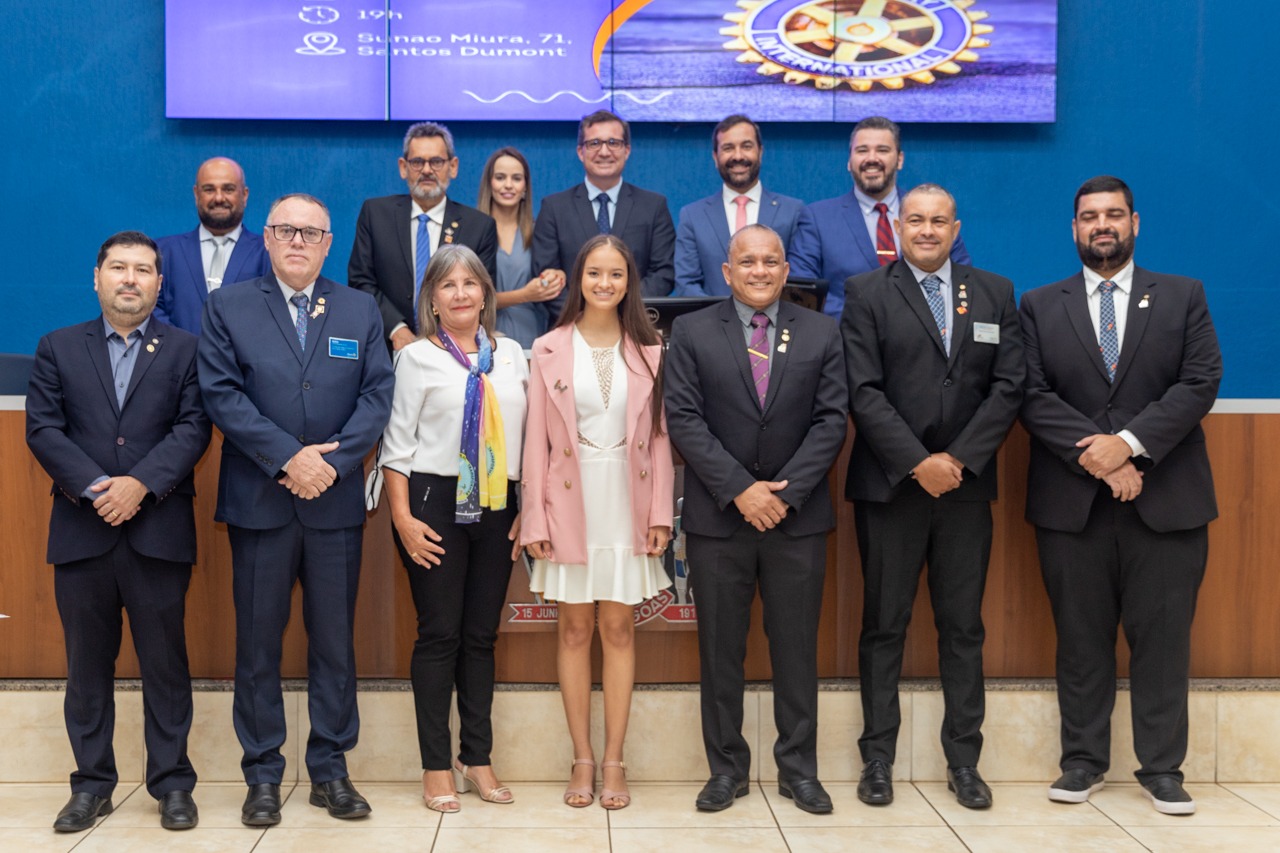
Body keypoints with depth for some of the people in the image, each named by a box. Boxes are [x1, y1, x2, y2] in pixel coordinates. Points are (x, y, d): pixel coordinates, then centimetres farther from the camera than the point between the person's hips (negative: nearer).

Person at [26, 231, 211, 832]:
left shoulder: (184, 350, 7)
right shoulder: (58, 349, 10)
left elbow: (193, 427, -4)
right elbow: (42, 428, 0)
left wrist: (141, 483, -16)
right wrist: (95, 487, -13)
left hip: (159, 530, -1)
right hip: (81, 532, 2)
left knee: (165, 663, 4)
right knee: (87, 664, 9)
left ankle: (172, 783, 14)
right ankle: (92, 784, 20)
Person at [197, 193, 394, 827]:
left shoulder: (360, 310, 10)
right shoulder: (227, 307, 5)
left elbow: (378, 395, 1)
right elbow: (221, 394, -6)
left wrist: (332, 461, -13)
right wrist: (288, 458, -15)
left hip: (336, 503, 1)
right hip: (258, 503, -1)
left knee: (334, 642, 7)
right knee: (258, 644, 5)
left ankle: (330, 770, 18)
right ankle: (262, 776, 16)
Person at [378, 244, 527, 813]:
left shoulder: (511, 355, 10)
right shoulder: (418, 357, 0)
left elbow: (527, 434, 11)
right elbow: (398, 442, -2)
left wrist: (526, 510, 5)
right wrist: (403, 518, -9)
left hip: (497, 506, 3)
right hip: (435, 501, -3)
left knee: (482, 634, 8)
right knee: (439, 633, 1)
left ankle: (478, 759, 17)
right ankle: (436, 767, 10)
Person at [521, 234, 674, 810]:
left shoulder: (649, 352, 4)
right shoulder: (549, 350, 1)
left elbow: (660, 438, 4)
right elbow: (536, 440, 0)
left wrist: (660, 513, -2)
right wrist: (535, 519, -5)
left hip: (626, 504, 1)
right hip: (571, 502, 0)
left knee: (619, 628, 5)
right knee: (575, 628, 6)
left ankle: (613, 761, 12)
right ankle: (582, 759, 15)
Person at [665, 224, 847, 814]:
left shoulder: (821, 334, 6)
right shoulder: (692, 332, 3)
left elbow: (831, 420, 0)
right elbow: (683, 419, -5)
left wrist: (786, 491, -11)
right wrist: (739, 489, -13)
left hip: (797, 517, 1)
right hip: (718, 517, -1)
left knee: (796, 647, 7)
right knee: (720, 649, 6)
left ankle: (799, 768, 19)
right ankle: (726, 769, 18)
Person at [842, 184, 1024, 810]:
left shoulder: (994, 293, 10)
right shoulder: (867, 294, 2)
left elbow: (1008, 385, 2)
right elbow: (864, 392, -6)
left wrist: (958, 459, -9)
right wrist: (918, 462, -14)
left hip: (966, 483, 2)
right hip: (889, 484, -2)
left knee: (963, 627, 7)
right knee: (884, 626, 4)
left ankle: (963, 760, 16)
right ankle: (878, 757, 12)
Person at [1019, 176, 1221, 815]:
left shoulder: (1183, 296, 9)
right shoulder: (1040, 306, 9)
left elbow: (1201, 381, -2)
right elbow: (1033, 395, -1)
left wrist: (1129, 442, -14)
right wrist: (1094, 456, -14)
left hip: (1166, 497, 0)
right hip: (1071, 499, 0)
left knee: (1162, 636, 3)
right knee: (1081, 637, 6)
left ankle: (1162, 768, 14)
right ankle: (1083, 761, 16)